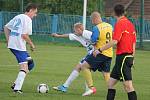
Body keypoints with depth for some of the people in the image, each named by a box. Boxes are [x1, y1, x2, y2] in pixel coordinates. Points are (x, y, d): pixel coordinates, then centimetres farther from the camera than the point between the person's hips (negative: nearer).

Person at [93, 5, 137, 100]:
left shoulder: (120, 23, -12)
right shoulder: (130, 24, 12)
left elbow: (115, 41, -21)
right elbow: (134, 44, 15)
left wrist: (100, 50, -15)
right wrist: (132, 58, 23)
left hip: (122, 56, -9)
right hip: (129, 56, 9)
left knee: (128, 86, -10)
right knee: (111, 83, 13)